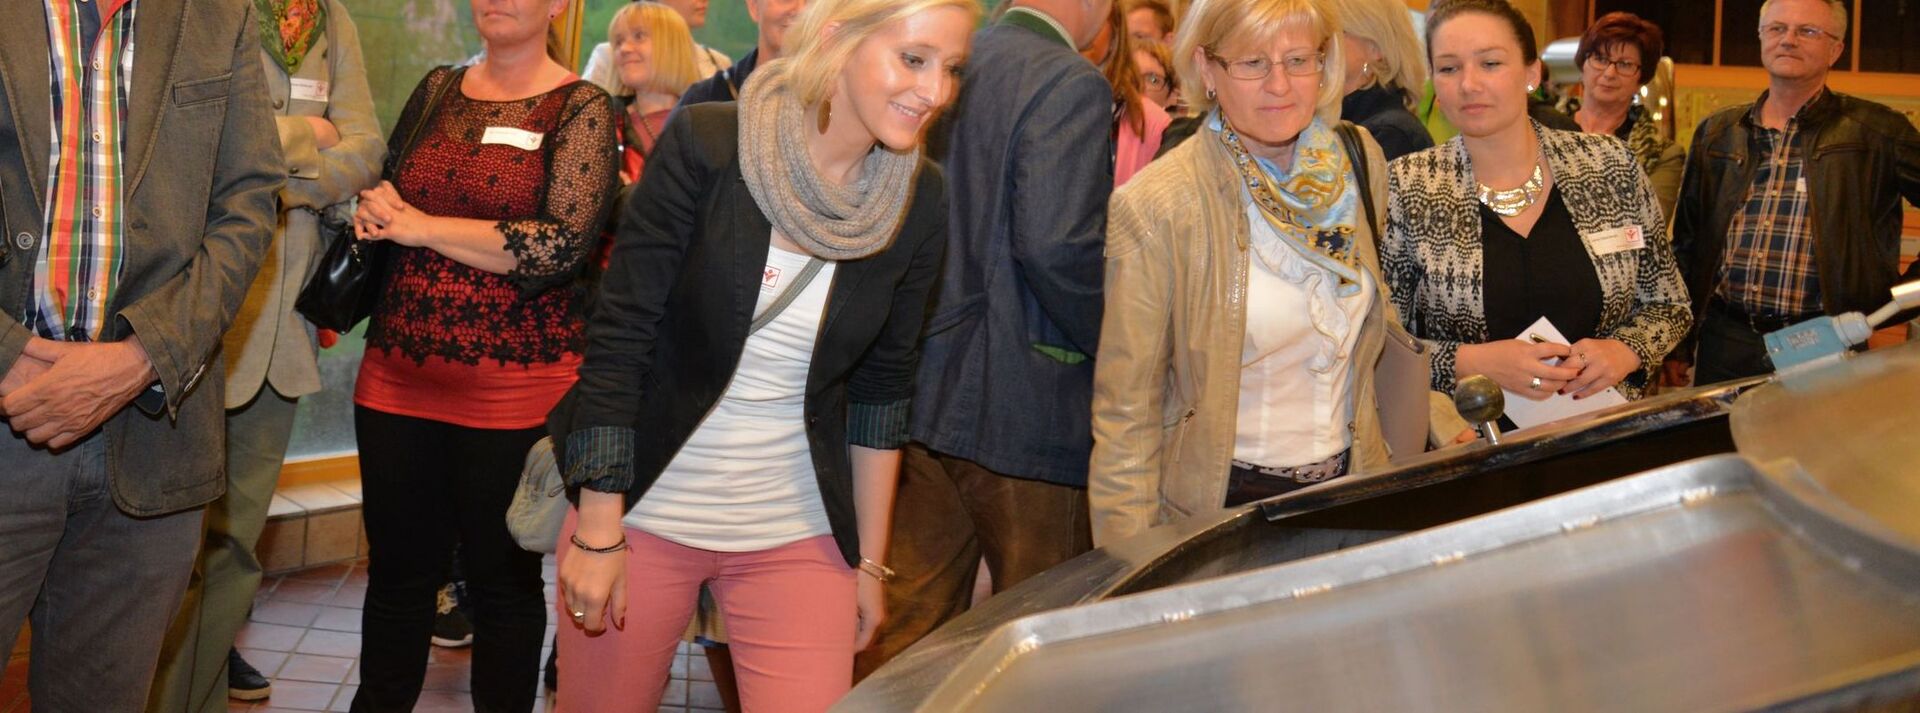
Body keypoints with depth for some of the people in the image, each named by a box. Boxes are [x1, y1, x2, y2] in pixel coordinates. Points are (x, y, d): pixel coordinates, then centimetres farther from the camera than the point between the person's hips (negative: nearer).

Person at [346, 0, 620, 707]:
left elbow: (561, 245, -16)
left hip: (515, 384, -4)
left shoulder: (581, 108, -4)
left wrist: (422, 226, -11)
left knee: (505, 577, 7)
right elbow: (380, 194, 20)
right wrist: (373, 209, -4)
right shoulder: (436, 90, 11)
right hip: (398, 376, 4)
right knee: (397, 570, 12)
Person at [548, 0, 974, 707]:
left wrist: (869, 562, 8)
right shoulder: (706, 144, -14)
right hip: (644, 514, -2)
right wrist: (597, 530, -12)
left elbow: (882, 386, 5)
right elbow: (618, 339, -12)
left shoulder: (921, 203, -4)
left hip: (798, 541, 2)